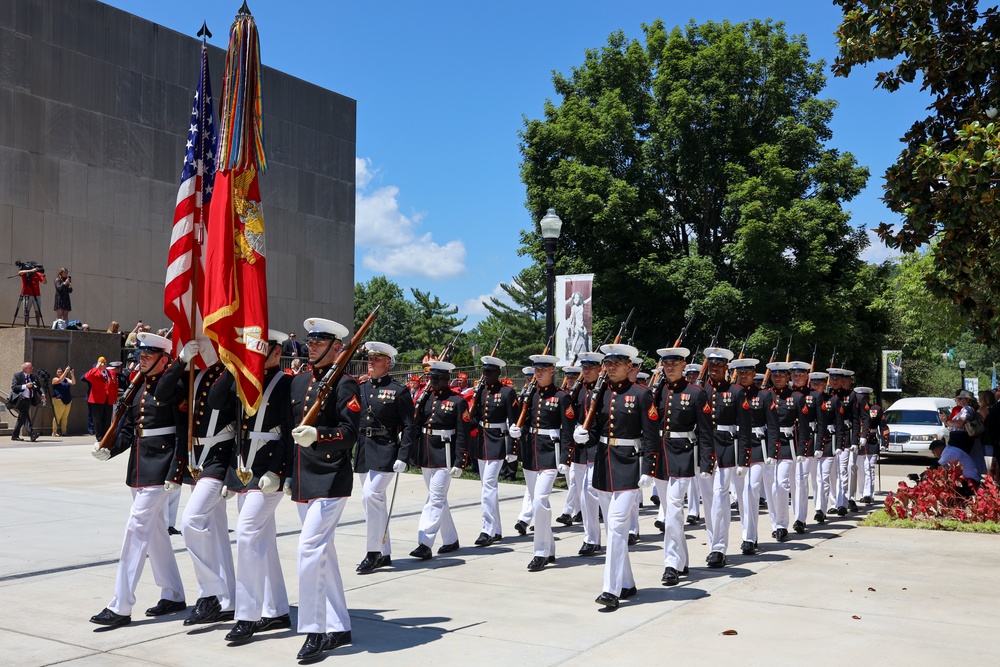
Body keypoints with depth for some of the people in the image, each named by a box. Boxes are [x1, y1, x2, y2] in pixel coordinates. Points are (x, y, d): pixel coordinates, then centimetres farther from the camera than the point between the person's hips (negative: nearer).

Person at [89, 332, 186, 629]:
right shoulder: (137, 387, 13)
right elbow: (127, 429, 12)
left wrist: (174, 474, -19)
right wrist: (107, 449, -5)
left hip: (159, 470, -9)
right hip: (138, 468, 9)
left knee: (137, 528, -10)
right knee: (155, 530, 15)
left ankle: (121, 607, -5)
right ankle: (173, 596, 27)